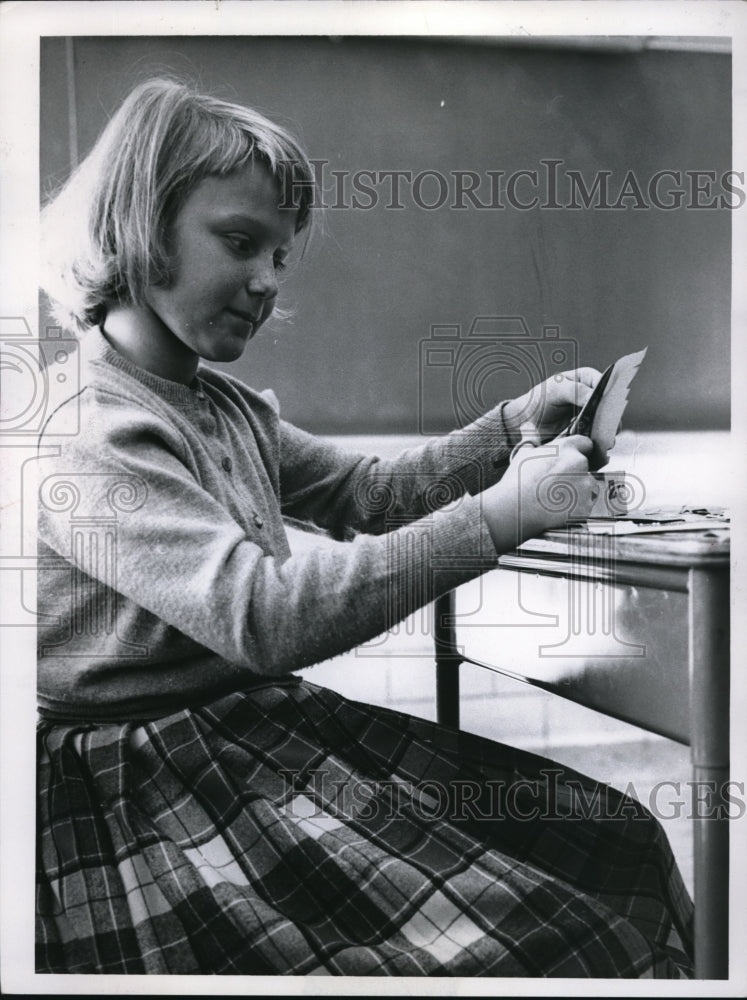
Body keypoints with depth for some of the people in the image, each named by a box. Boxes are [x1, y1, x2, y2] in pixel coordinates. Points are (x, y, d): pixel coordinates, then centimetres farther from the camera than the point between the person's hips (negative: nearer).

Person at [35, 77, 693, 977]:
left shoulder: (232, 408, 12)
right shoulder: (83, 432, -17)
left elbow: (369, 493, 15)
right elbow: (267, 616, -27)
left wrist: (511, 426, 0)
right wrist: (501, 515, -25)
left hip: (277, 724, 8)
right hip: (151, 793, -8)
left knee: (619, 842, -3)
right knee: (530, 949, -19)